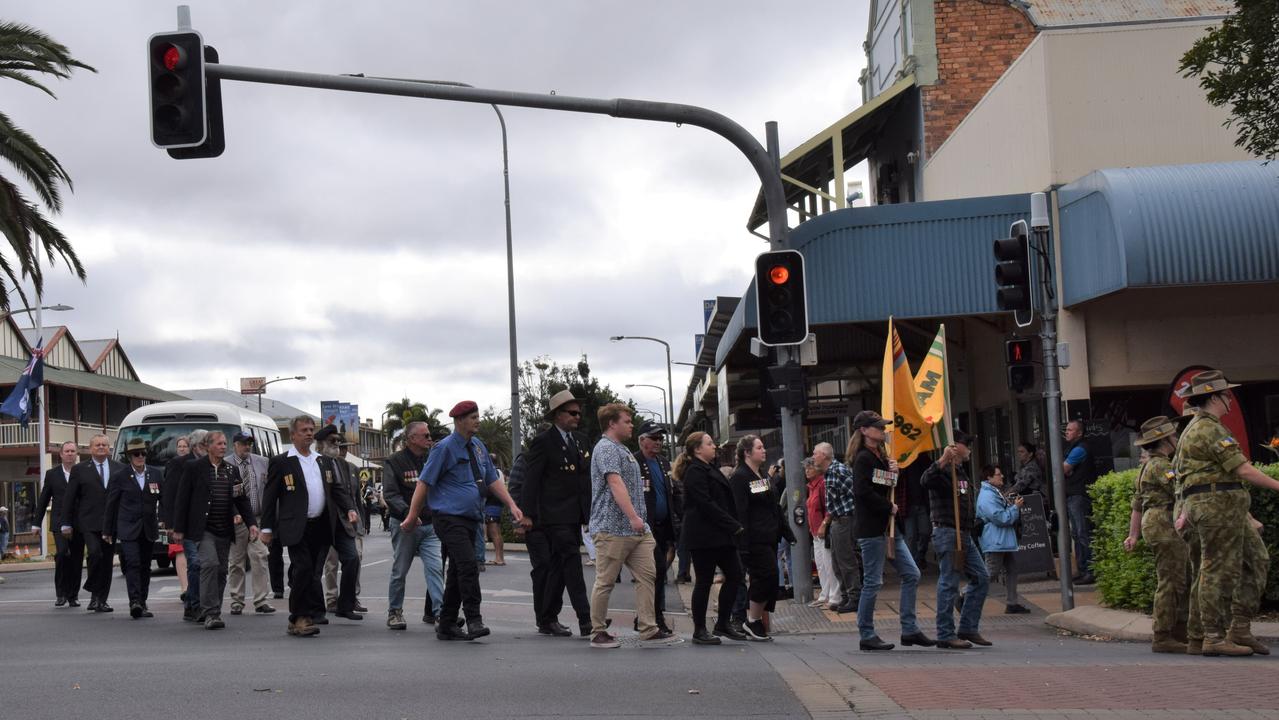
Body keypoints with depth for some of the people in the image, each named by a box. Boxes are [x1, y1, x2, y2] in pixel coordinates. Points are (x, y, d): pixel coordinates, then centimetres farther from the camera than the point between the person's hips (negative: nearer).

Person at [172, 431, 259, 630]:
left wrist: (251, 523, 0)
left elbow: (242, 500, 12)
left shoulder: (232, 470, 11)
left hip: (224, 531, 5)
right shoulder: (194, 468, -2)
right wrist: (179, 528, -7)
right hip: (203, 529, -5)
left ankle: (211, 612, 17)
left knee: (221, 571, 6)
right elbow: (182, 499, -3)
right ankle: (211, 613, -16)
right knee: (210, 564, -18)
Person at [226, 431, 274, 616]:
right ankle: (237, 601, 15)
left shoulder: (262, 462, 8)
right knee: (236, 561, 5)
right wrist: (232, 491, -22)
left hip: (258, 518, 2)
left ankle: (261, 601, -4)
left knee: (260, 557, -7)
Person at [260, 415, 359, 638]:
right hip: (296, 528, -5)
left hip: (321, 527, 5)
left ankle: (298, 619, 14)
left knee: (311, 573, 6)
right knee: (304, 570, -13)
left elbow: (337, 489, 16)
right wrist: (267, 528, -4)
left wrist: (349, 509, -3)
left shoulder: (325, 462, 18)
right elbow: (269, 496, 0)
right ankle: (302, 617, -7)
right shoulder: (280, 463, 1)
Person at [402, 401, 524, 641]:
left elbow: (493, 480, 19)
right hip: (450, 519, -7)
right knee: (468, 567, -19)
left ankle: (446, 625, 16)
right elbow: (424, 482, -6)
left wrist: (512, 505, 7)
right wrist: (412, 517, -6)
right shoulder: (445, 448, -7)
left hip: (471, 519, 7)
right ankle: (474, 621, -19)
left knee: (458, 572, 10)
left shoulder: (479, 447, 15)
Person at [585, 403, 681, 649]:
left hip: (636, 529, 9)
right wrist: (633, 517, -29)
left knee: (647, 575, 1)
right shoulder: (606, 448, -11)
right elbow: (616, 483, -22)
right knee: (606, 582, -1)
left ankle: (649, 630, 1)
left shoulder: (623, 450, 21)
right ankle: (598, 633, 8)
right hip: (612, 528, -9)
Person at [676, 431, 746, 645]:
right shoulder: (695, 472, -12)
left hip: (720, 535, 10)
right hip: (703, 535, -10)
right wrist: (734, 525, -19)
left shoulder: (710, 470, 19)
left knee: (735, 575, 7)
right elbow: (706, 504, -20)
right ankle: (699, 631, 6)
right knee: (704, 581, -3)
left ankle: (723, 624, 17)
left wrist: (734, 525, 6)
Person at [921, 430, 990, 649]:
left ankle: (968, 628, 15)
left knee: (981, 578, 10)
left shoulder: (960, 471, 21)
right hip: (947, 532, -10)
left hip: (964, 534, 10)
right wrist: (942, 460, -43)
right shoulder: (944, 470, -10)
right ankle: (945, 635, -1)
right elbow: (926, 481, -32)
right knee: (949, 583, -6)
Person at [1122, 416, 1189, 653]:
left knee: (1186, 580, 12)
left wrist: (1133, 535, 22)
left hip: (1155, 524, 10)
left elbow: (1137, 503, 23)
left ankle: (1180, 633, 15)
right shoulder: (1161, 466, -10)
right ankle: (1162, 638, -8)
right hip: (1165, 525, -10)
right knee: (1170, 582, -9)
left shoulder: (1148, 466, 22)